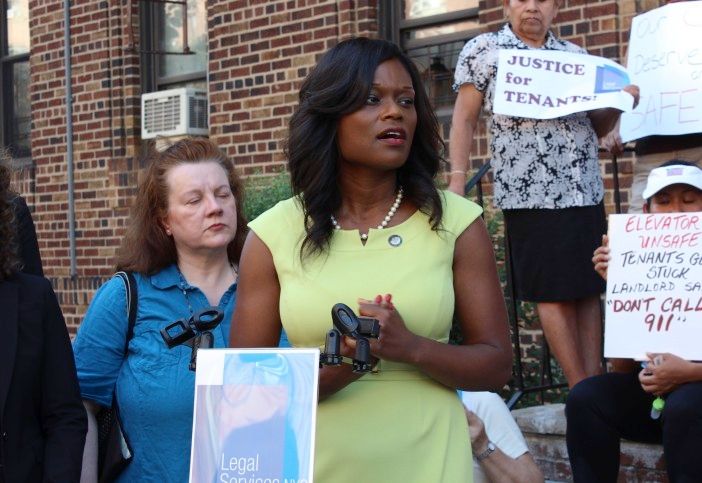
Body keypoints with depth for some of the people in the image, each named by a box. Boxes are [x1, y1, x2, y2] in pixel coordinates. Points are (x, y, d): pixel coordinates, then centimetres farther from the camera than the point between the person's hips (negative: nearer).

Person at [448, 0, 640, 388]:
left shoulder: (576, 55, 16)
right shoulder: (482, 50, 5)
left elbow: (597, 127, 19)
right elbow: (465, 119, 2)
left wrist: (619, 104, -2)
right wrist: (457, 179, -8)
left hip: (586, 191, 5)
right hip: (529, 193, -4)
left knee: (589, 290, 4)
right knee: (553, 293, -2)